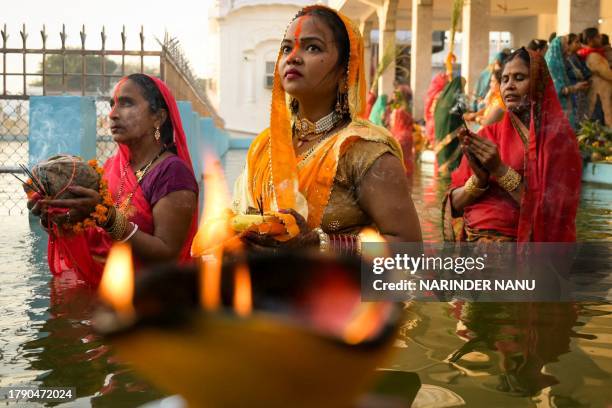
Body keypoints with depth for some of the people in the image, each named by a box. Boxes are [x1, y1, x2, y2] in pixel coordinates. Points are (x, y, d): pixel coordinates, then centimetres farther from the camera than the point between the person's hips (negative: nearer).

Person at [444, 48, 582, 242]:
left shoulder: (558, 137, -2)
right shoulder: (489, 133, 8)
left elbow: (550, 210, -11)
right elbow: (455, 204, 4)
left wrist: (500, 171, -15)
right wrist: (479, 178, -13)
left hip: (519, 248, -3)